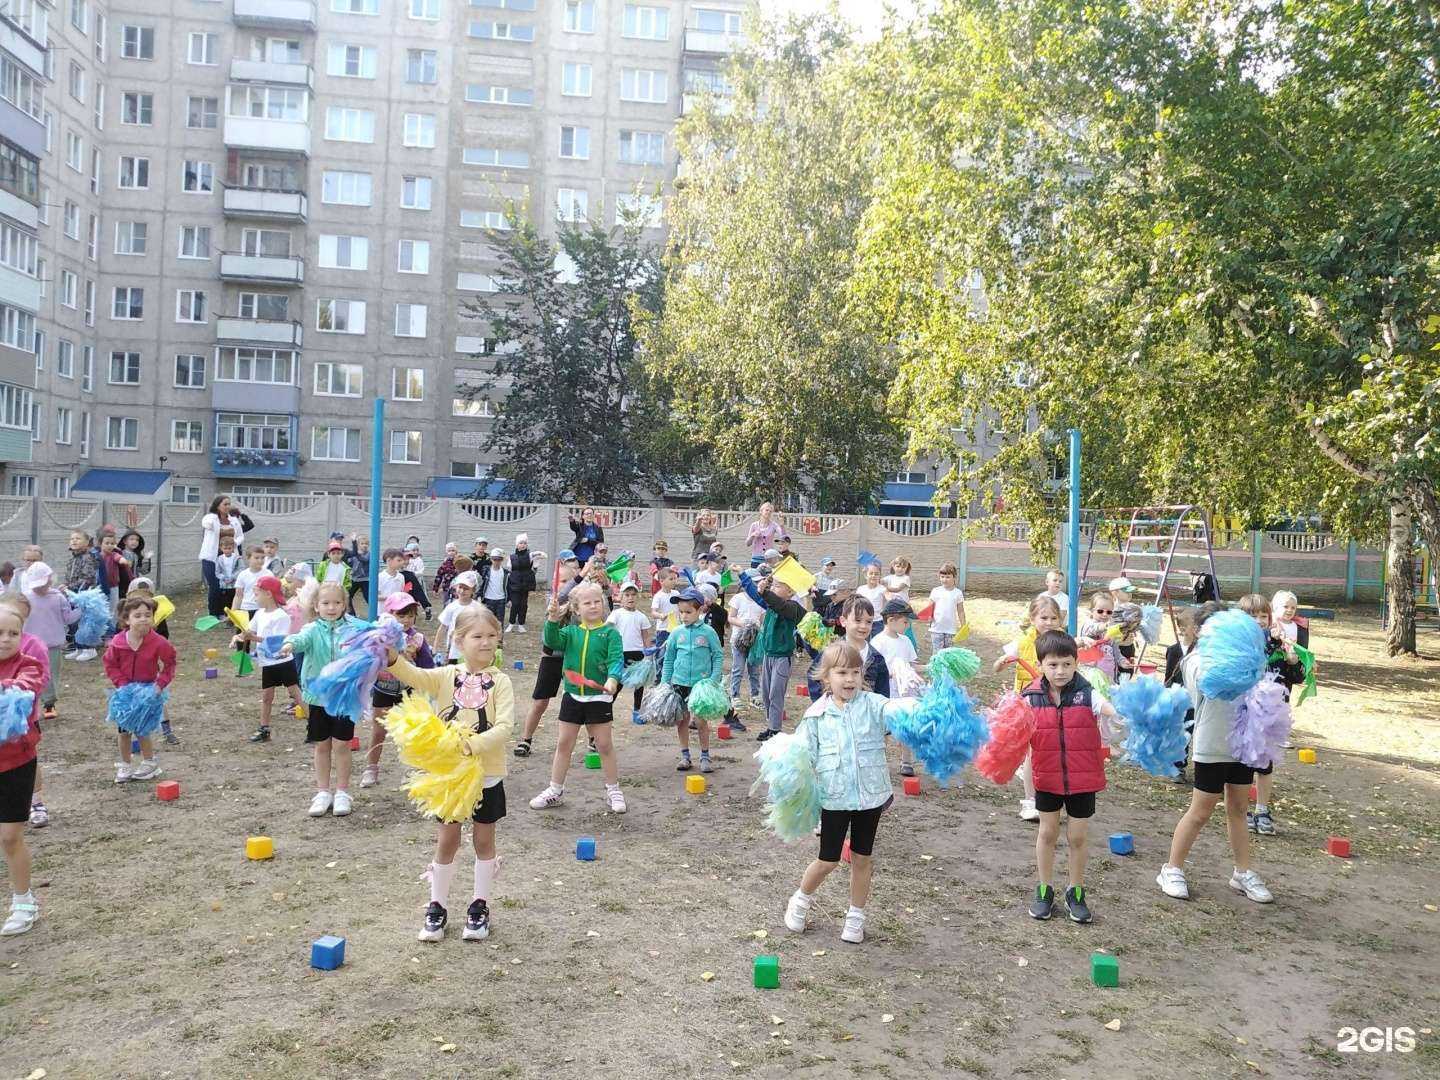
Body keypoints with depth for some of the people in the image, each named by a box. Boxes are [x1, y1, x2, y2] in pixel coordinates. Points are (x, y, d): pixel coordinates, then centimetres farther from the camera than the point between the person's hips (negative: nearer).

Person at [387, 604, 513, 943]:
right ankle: (437, 907, 25)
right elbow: (414, 676, -20)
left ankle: (480, 907, 27)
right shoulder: (446, 676, -3)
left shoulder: (500, 682, -9)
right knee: (446, 841, 10)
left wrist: (472, 744, -31)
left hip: (486, 774, -1)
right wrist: (392, 657, -38)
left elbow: (505, 726, -19)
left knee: (483, 839, 12)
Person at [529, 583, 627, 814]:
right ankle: (555, 790, 24)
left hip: (599, 697, -3)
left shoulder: (610, 633, -6)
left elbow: (616, 659, -16)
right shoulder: (571, 632, 4)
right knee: (564, 744, 11)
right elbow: (553, 641, -12)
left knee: (605, 745, 5)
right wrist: (552, 619, -27)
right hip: (572, 695, 3)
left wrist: (612, 679, -34)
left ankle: (613, 790, 20)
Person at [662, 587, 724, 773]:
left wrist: (714, 680, -9)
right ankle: (685, 756, 21)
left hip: (701, 683, -3)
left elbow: (719, 656, 0)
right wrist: (664, 683, 6)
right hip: (680, 683, 3)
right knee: (682, 720, 9)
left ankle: (705, 756, 15)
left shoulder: (708, 632, -5)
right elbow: (668, 660, 10)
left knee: (701, 721, 0)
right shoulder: (676, 633, 2)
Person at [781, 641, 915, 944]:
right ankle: (802, 899, 35)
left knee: (862, 858, 13)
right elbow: (802, 752, 1)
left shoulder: (871, 705, -5)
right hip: (834, 798, -1)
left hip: (870, 795, 1)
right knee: (828, 860, 7)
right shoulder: (817, 715, -3)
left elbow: (894, 710, -25)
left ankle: (856, 915, 32)